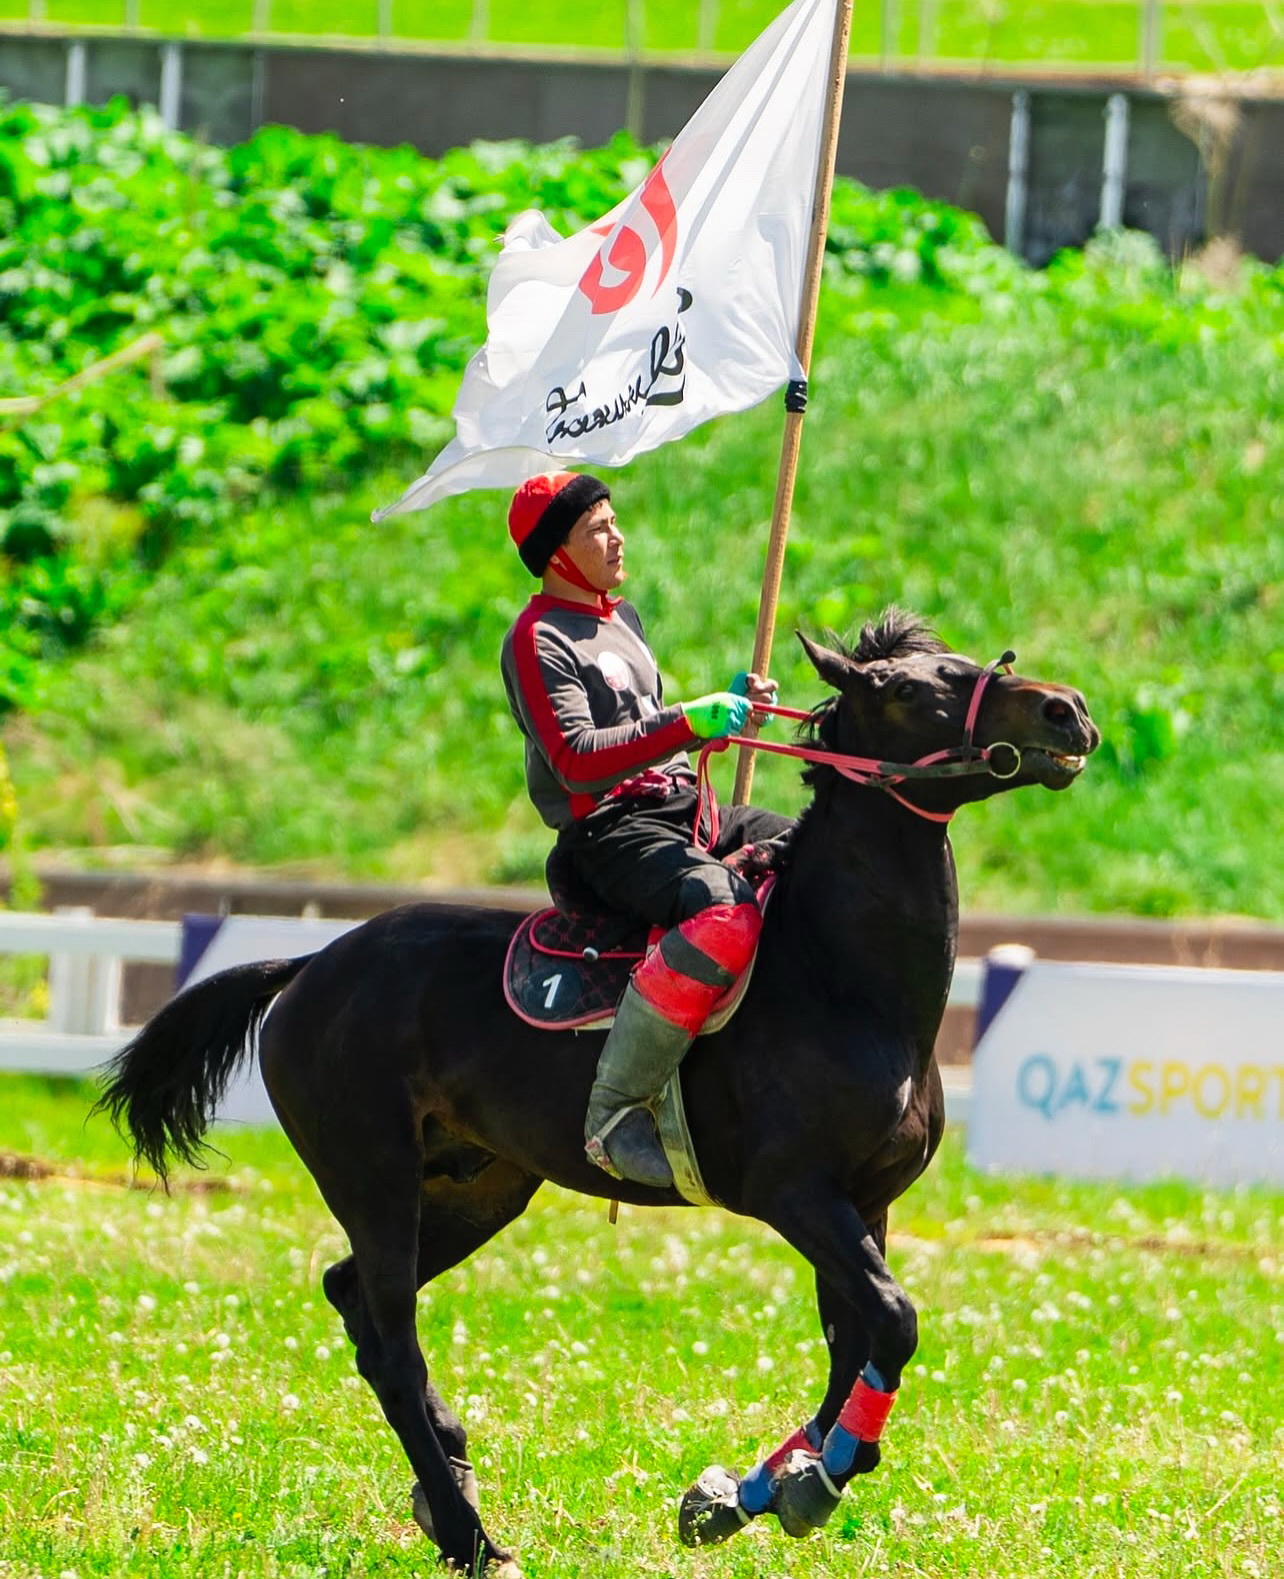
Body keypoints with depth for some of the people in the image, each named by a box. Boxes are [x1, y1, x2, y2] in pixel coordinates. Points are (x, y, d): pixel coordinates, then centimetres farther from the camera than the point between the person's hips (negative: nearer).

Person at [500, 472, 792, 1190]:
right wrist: (691, 721, -24)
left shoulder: (623, 619, 20)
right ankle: (615, 1111, -31)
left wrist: (729, 705, 11)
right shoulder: (538, 642, -8)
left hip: (687, 806, 9)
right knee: (727, 915, -36)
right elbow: (577, 759, -21)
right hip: (610, 829, -9)